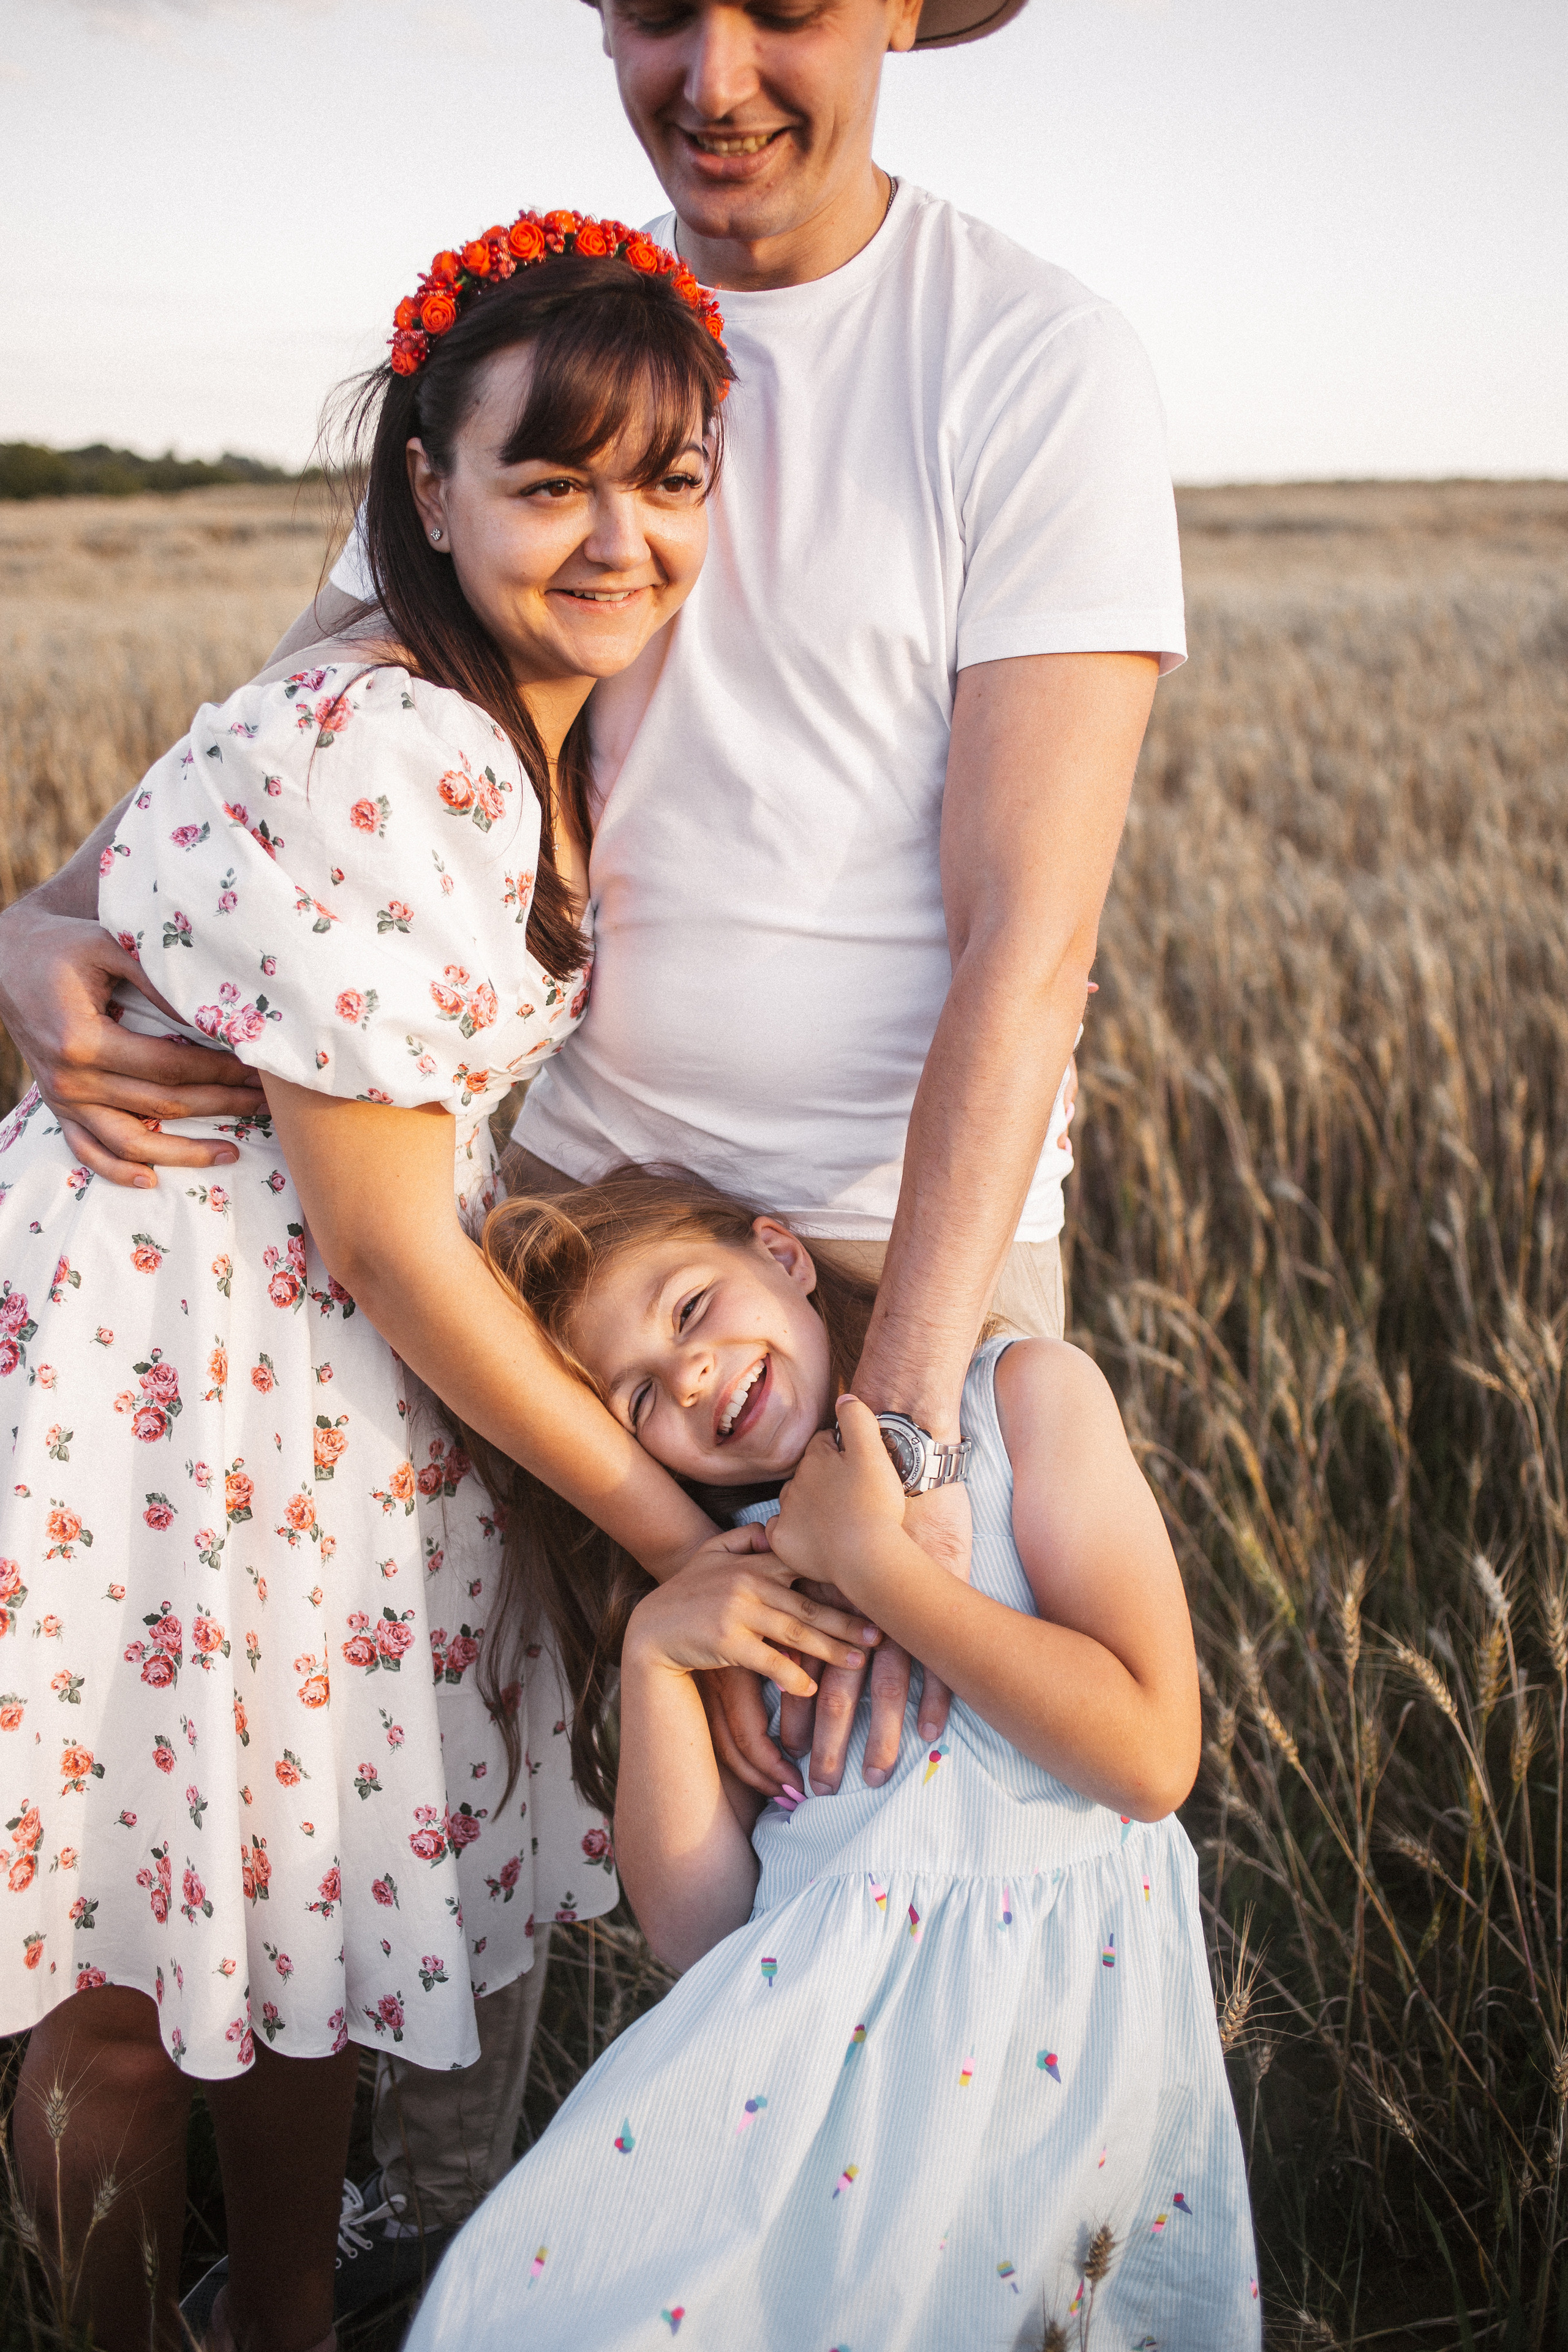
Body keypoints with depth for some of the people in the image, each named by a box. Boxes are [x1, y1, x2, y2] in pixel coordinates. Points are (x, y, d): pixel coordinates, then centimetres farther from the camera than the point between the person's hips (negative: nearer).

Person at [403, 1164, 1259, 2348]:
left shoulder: (1030, 1394, 1)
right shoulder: (743, 1571, 14)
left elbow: (1152, 1757, -11)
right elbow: (698, 1922, 6)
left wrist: (868, 1556, -10)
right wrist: (654, 1651, -5)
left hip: (1044, 2017, -4)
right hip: (810, 2003, 4)